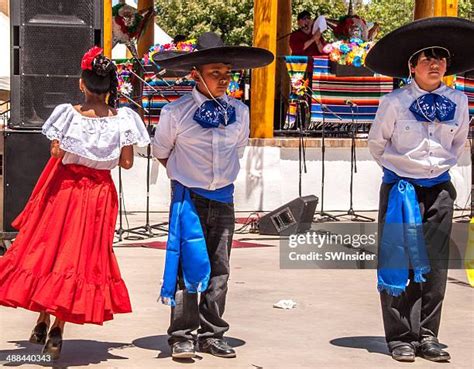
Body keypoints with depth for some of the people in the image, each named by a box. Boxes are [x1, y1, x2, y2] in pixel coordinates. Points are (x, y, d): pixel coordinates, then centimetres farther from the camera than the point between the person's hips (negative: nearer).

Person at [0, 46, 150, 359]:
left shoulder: (70, 113, -10)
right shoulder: (122, 119, -7)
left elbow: (57, 152, -15)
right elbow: (127, 162, -5)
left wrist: (73, 154, 6)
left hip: (64, 189, -1)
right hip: (99, 193, 1)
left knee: (47, 248, 13)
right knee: (81, 255, 8)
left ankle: (42, 324, 14)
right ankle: (57, 332, 6)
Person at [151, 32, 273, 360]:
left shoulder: (239, 111, 2)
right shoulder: (176, 112, -10)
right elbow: (161, 152, 7)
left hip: (223, 199, 4)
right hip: (189, 198, -4)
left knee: (219, 270, 7)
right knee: (189, 266, -6)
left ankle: (212, 334, 16)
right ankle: (182, 336, 2)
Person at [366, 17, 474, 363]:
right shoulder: (395, 102, -9)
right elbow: (377, 144, 6)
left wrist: (444, 165, 12)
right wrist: (401, 167, 9)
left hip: (439, 189, 3)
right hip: (401, 188, -3)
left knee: (435, 266, 4)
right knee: (398, 263, -2)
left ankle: (428, 337, 13)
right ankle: (400, 338, 6)